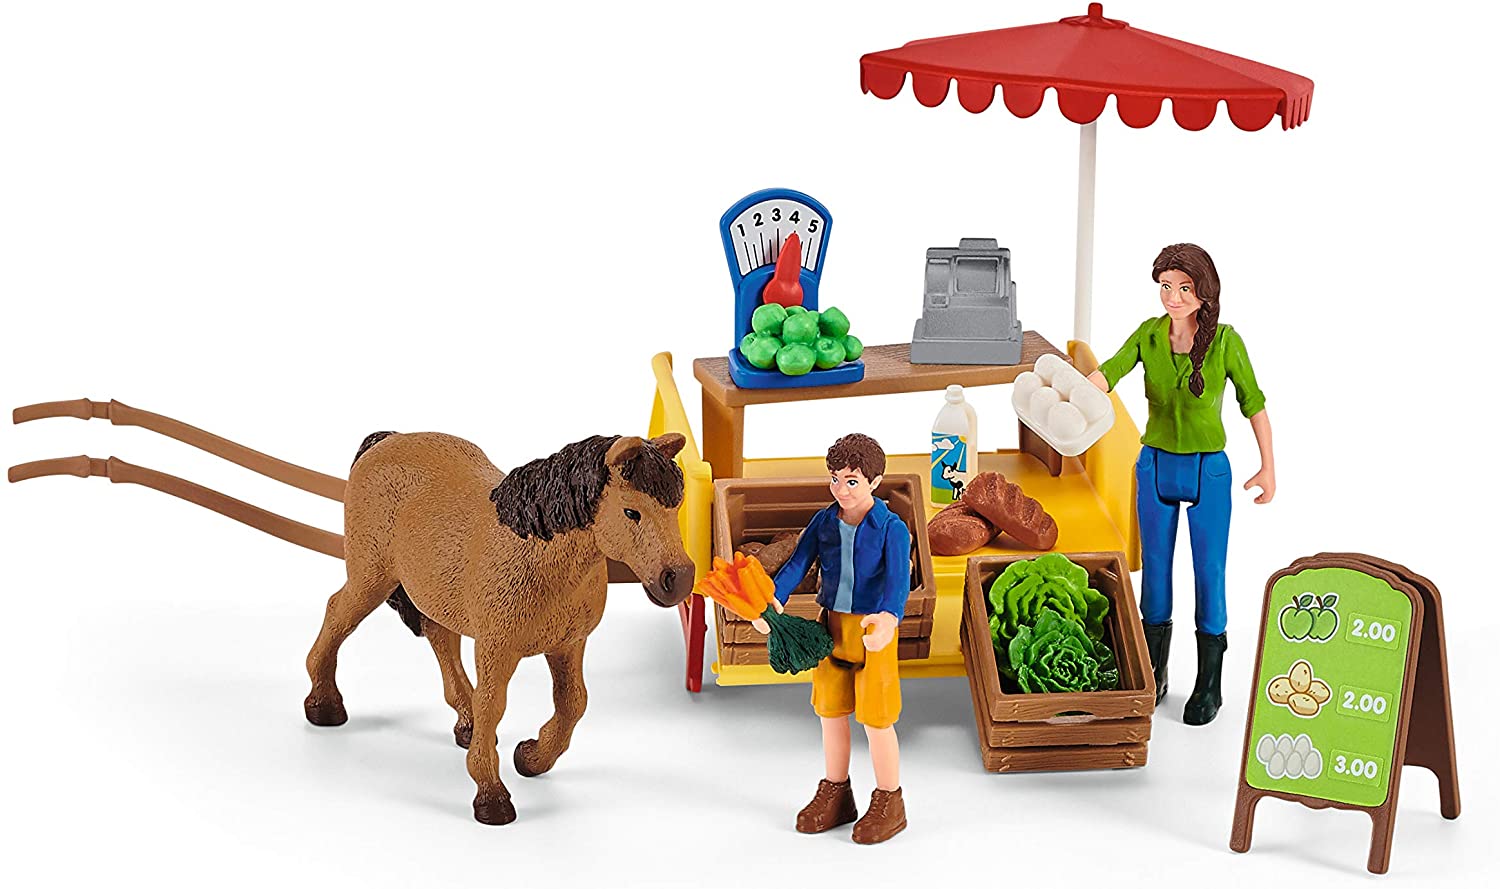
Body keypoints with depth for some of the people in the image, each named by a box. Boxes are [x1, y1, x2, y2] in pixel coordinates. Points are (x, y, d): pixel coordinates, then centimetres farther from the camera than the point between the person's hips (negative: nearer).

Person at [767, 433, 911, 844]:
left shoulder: (892, 528, -14)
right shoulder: (824, 521, 1)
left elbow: (898, 580, -27)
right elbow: (797, 564, -6)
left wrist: (888, 618, -47)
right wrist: (773, 601, -23)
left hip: (873, 628, -5)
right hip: (832, 624, 6)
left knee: (875, 718, 1)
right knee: (830, 710, 15)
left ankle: (889, 802, 18)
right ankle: (835, 795, 31)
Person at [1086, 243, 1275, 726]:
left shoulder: (1224, 341, -12)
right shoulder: (1148, 335, -5)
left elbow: (1253, 402, -2)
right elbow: (1108, 374, -19)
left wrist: (1268, 466, 1)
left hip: (1208, 472, -3)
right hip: (1156, 466, 3)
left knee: (1209, 574, 2)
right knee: (1155, 570, 11)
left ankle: (1209, 686, 15)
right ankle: (1153, 675, 26)